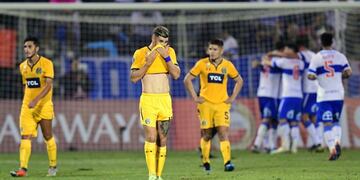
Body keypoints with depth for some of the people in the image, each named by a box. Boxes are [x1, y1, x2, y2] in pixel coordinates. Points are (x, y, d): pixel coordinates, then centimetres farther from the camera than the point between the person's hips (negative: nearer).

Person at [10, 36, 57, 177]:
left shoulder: (46, 63, -10)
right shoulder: (23, 66, 8)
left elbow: (48, 85, -18)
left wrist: (36, 100, -29)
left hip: (44, 105, -4)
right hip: (27, 106, 4)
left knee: (48, 136, 6)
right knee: (25, 137, -9)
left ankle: (53, 166, 22)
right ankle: (23, 168, -16)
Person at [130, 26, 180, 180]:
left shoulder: (169, 52, 8)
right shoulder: (140, 53, -1)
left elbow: (176, 74, -1)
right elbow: (134, 78, -5)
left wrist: (166, 57, -10)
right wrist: (148, 63, -14)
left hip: (165, 100, 3)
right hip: (148, 100, -3)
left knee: (162, 139, 3)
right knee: (151, 137, -14)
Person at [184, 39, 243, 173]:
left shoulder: (228, 65, 3)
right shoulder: (202, 64, -2)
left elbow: (239, 81, 16)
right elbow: (187, 80, 3)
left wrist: (232, 98, 7)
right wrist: (195, 97, -3)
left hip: (222, 104, 0)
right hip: (205, 104, 0)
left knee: (223, 133, -12)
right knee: (206, 135, 5)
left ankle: (227, 162, -18)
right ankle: (206, 162, 20)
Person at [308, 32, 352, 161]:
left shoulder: (316, 58, -3)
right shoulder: (340, 56, 3)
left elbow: (311, 76, -9)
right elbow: (348, 72, -3)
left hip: (324, 96, -2)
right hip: (338, 94, 2)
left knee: (327, 123, -1)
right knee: (336, 121, 17)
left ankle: (332, 148, -15)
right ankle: (337, 141, -9)